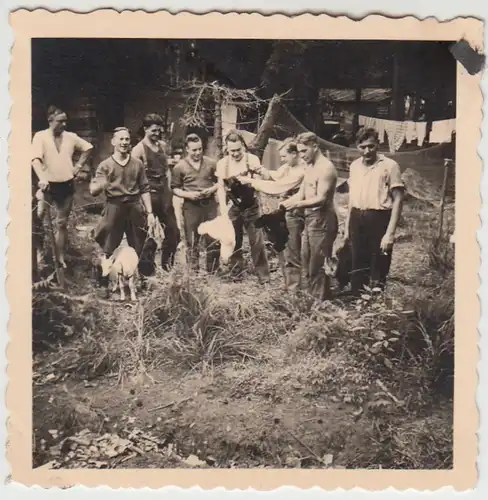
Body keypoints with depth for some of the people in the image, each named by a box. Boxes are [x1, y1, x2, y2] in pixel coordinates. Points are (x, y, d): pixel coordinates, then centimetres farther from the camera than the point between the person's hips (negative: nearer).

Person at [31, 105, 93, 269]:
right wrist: (42, 179, -38)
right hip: (49, 185, -4)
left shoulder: (70, 136, 3)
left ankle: (61, 259, 20)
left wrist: (78, 166, 8)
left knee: (62, 223, 11)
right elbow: (35, 159, -22)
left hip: (67, 185, 4)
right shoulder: (40, 136, -10)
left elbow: (88, 148, 19)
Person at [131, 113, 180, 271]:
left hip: (164, 192, 6)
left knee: (173, 231, 9)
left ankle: (167, 263, 27)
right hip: (149, 193, -6)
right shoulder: (139, 149, -9)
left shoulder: (163, 145, 12)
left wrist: (169, 188, 9)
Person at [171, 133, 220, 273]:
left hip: (210, 204, 2)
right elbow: (175, 188, 2)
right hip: (191, 206, -2)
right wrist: (188, 194, -14)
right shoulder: (179, 167, -1)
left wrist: (212, 189, -8)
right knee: (192, 243, 6)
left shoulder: (211, 163, 4)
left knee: (214, 240, 6)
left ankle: (213, 271, 19)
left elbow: (219, 182, 12)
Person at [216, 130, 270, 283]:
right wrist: (223, 210, -10)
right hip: (232, 206, 3)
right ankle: (236, 275, 22)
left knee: (257, 241, -5)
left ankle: (264, 277, 1)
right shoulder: (222, 163, -1)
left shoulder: (252, 159, -7)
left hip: (251, 206, -2)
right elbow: (221, 188, 0)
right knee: (233, 242, 9)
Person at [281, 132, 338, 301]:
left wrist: (298, 204, -31)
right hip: (310, 218, 10)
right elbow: (301, 193, 15)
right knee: (308, 261, 16)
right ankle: (312, 296, 29)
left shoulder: (326, 168, -16)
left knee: (318, 264, -3)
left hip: (322, 219, -10)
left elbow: (321, 199, -23)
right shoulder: (309, 167, 14)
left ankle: (321, 301, 7)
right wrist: (282, 204, 2)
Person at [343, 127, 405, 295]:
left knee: (378, 272, 0)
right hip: (357, 220, 6)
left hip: (379, 220, -6)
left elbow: (398, 200, -11)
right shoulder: (354, 166, 10)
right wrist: (347, 227, 16)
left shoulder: (389, 166, -9)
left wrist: (390, 233, -16)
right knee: (357, 269, 13)